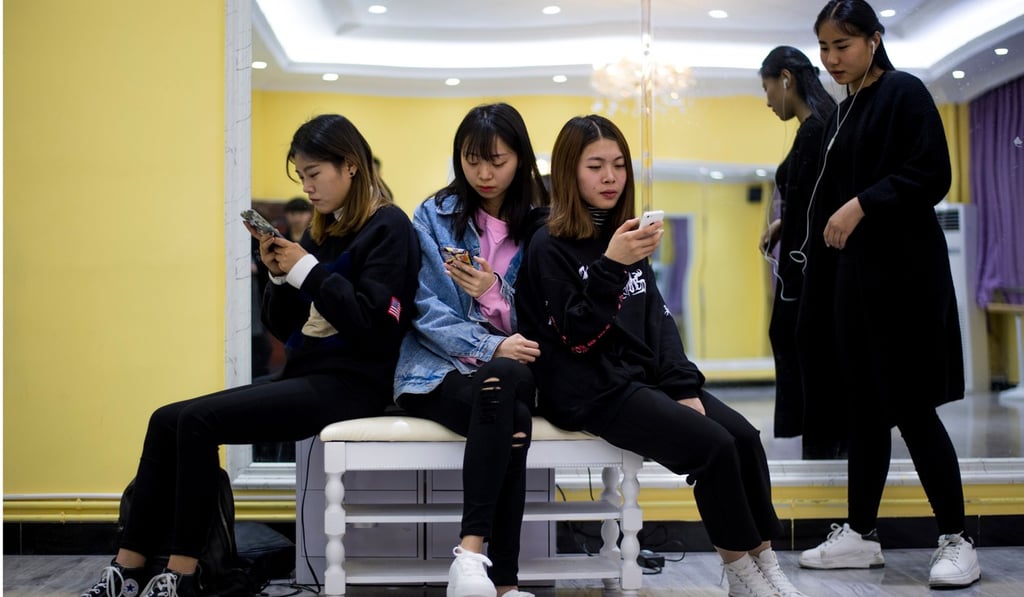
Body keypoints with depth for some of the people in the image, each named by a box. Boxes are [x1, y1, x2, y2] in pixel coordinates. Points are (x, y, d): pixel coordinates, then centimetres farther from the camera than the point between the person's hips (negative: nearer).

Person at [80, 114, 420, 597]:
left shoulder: (388, 229, -6)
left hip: (349, 384, -8)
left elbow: (375, 325, -19)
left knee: (197, 421, -21)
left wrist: (308, 272, -15)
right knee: (166, 421, -5)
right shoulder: (321, 231, 16)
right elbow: (283, 326, 17)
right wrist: (279, 276, -2)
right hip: (303, 376, 8)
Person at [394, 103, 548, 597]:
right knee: (511, 421, -35)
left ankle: (472, 550, -37)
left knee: (506, 378, -37)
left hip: (511, 370, 2)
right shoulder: (434, 217, 6)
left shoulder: (541, 225, 9)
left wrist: (496, 292, -14)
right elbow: (427, 312, -4)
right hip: (440, 370, -2)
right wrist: (489, 347, -20)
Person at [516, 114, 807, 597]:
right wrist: (610, 266, -27)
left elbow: (659, 321, 12)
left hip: (644, 376, 7)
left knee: (744, 435, -13)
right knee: (714, 446, -22)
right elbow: (577, 336, -16)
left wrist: (683, 386, -1)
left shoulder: (625, 236, 16)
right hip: (591, 391, -7)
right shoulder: (549, 246, -6)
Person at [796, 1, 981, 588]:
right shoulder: (845, 113, 16)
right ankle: (862, 535, 16)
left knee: (912, 407, -6)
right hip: (858, 275, 8)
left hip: (906, 275, -7)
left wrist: (862, 204, -20)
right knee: (867, 407, 9)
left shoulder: (905, 93, -6)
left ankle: (958, 540, 4)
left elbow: (933, 174, -15)